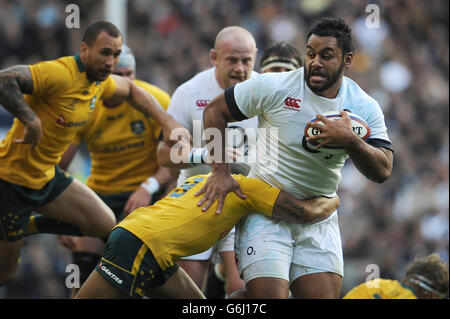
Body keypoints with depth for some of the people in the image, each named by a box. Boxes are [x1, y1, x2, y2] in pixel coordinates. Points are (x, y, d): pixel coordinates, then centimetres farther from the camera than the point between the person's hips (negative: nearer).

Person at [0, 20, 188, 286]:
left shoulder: (99, 80, 3)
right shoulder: (60, 74, -26)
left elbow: (130, 89, 24)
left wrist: (168, 122, 12)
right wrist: (31, 120, -39)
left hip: (47, 176, 8)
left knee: (105, 224, 4)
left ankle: (24, 228, 16)